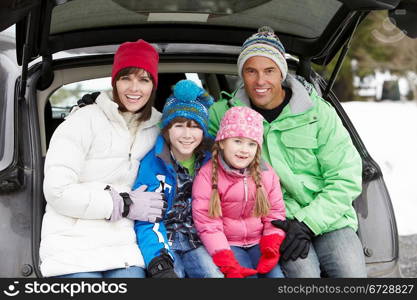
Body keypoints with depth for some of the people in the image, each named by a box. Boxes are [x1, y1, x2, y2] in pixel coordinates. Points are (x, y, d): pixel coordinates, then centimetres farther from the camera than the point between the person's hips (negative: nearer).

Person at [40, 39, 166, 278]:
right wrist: (125, 204, -8)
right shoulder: (84, 121, -5)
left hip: (122, 249, 4)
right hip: (72, 247, -4)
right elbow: (57, 191, -11)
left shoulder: (157, 129, 10)